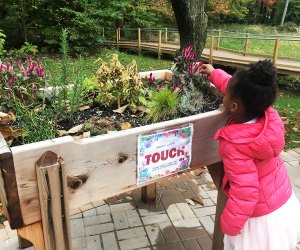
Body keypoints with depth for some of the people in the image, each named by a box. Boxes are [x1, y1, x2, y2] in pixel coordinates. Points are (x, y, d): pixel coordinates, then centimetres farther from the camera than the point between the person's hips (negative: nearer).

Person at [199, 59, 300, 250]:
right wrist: (213, 73, 15)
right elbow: (240, 90, 2)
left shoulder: (235, 146, -36)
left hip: (262, 217, -7)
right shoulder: (269, 116, -16)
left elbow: (245, 192, -33)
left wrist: (228, 225, -16)